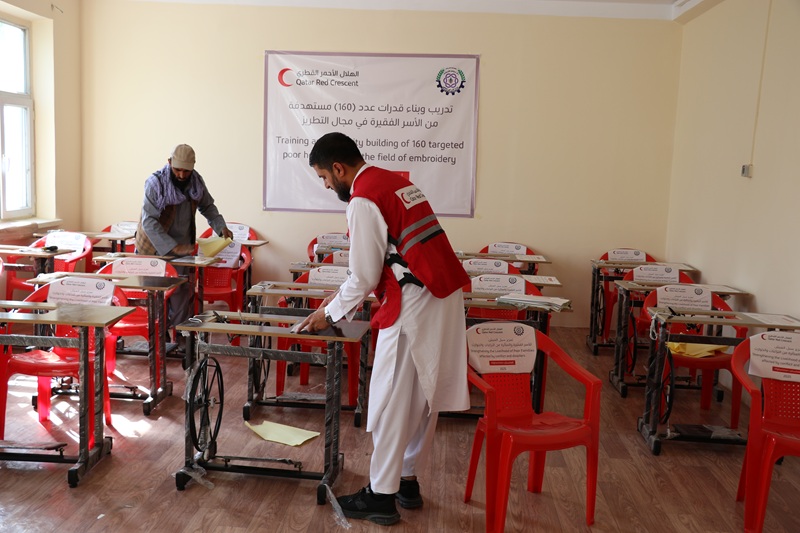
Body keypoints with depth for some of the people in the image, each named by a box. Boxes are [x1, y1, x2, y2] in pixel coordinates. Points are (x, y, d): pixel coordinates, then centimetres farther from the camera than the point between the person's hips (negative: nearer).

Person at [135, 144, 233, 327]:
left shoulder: (197, 182, -4)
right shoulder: (155, 183, -19)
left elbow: (207, 207, 14)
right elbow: (149, 222, -24)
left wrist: (221, 226, -4)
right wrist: (173, 247, -31)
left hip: (183, 249, 5)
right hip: (156, 249, -4)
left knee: (183, 296, 6)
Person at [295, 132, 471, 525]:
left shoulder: (363, 199, -12)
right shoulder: (395, 181, 17)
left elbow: (365, 275, -11)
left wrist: (330, 313, 5)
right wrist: (343, 296, 23)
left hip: (414, 304, -10)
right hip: (444, 294, 10)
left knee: (391, 400, 2)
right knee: (423, 396, 16)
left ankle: (381, 496, 13)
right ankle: (407, 481, 29)